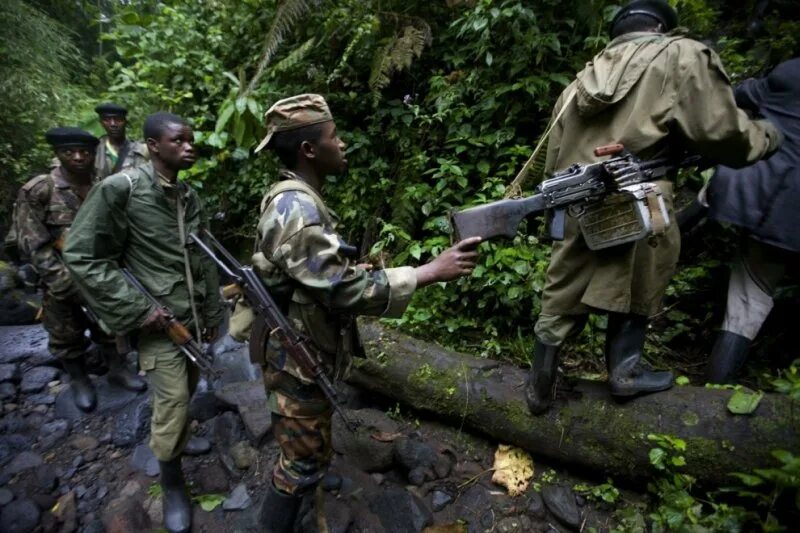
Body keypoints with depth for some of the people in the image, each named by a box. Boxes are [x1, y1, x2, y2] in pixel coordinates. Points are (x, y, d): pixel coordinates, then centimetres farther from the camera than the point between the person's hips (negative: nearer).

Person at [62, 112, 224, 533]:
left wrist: (212, 312, 11)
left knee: (186, 395, 16)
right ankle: (171, 483, 23)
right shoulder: (119, 189, -12)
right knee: (172, 404, -1)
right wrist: (136, 310, -14)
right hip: (159, 319, -5)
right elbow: (82, 257, -10)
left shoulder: (191, 196, 7)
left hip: (195, 317, 6)